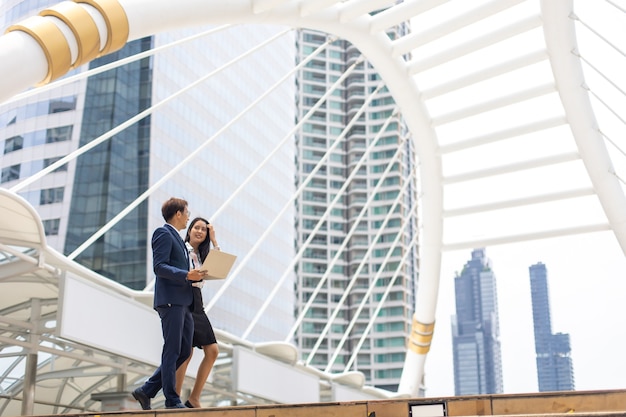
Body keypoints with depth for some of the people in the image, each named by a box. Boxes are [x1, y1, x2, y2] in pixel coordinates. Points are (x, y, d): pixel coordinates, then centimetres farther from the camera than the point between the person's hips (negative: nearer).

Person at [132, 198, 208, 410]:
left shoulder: (176, 237, 25)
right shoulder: (163, 233, -5)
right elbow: (159, 267, -16)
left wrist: (193, 275, 12)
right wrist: (186, 275, -24)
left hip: (183, 301, 10)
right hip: (170, 300, -10)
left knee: (184, 351, 9)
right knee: (172, 351, -5)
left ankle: (147, 390, 14)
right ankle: (172, 400, 1)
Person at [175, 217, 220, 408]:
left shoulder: (201, 255, 21)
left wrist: (213, 240, 10)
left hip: (197, 304, 8)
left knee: (212, 351, -1)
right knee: (186, 351, -13)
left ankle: (193, 399, 3)